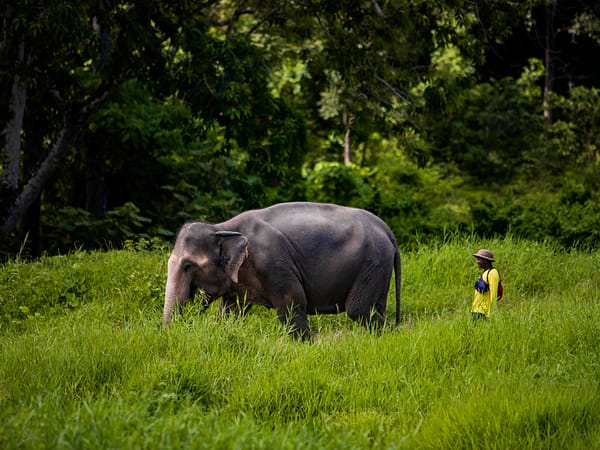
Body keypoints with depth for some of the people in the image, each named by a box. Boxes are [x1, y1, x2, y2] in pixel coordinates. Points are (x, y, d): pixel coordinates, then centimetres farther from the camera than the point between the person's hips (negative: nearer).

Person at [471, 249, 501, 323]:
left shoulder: (492, 273, -11)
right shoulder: (485, 272, 18)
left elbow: (493, 295, -17)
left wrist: (489, 314, -20)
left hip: (484, 312, -9)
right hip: (477, 311, 9)